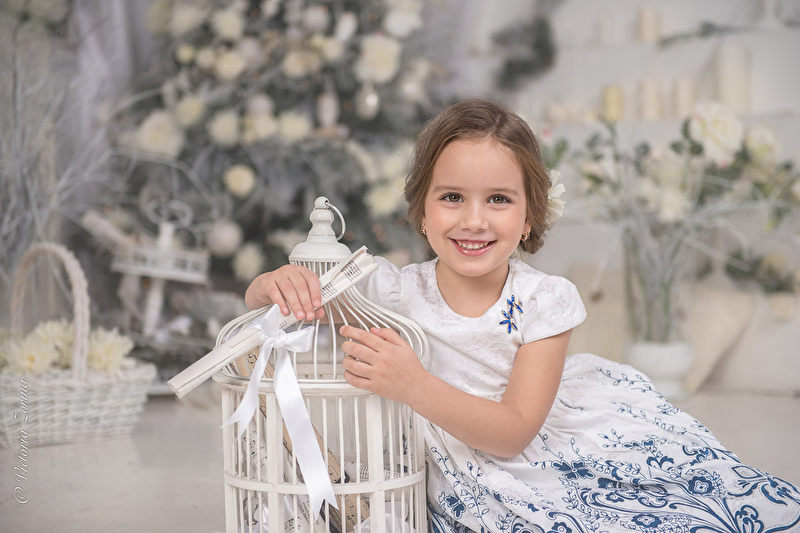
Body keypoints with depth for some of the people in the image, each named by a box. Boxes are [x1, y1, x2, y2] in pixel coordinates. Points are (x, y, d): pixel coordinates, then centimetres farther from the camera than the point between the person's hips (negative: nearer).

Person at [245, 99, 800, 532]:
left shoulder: (545, 301, -14)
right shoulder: (391, 290, -13)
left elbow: (514, 431, -21)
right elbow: (260, 299, -6)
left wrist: (414, 385, -36)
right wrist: (280, 283, -31)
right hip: (477, 480, 0)